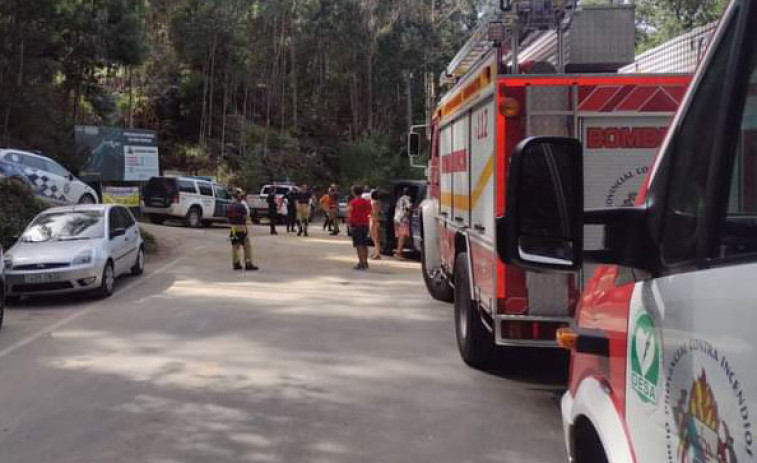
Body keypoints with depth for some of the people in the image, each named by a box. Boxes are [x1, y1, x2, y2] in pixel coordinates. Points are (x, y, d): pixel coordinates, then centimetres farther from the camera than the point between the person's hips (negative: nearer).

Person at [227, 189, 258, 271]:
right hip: (241, 228, -6)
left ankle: (235, 264, 12)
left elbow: (227, 218, 10)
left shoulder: (229, 207, 7)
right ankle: (248, 264, -2)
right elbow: (246, 216, -10)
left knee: (234, 246, 11)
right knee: (247, 246, 0)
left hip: (232, 228, 6)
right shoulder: (241, 206, -14)